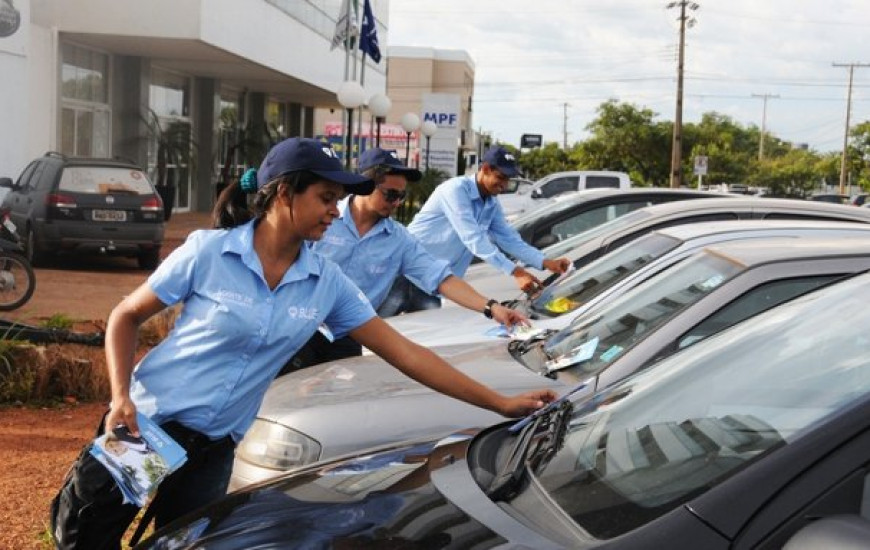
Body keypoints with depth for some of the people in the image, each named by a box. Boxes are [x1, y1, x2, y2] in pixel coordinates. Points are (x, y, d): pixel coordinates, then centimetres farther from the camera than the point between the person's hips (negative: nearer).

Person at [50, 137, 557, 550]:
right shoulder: (209, 251, -14)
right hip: (145, 423, -3)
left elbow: (404, 352, -4)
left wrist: (501, 403, -7)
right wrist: (120, 397, -19)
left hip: (213, 449, 3)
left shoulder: (327, 283, -4)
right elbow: (126, 318, -3)